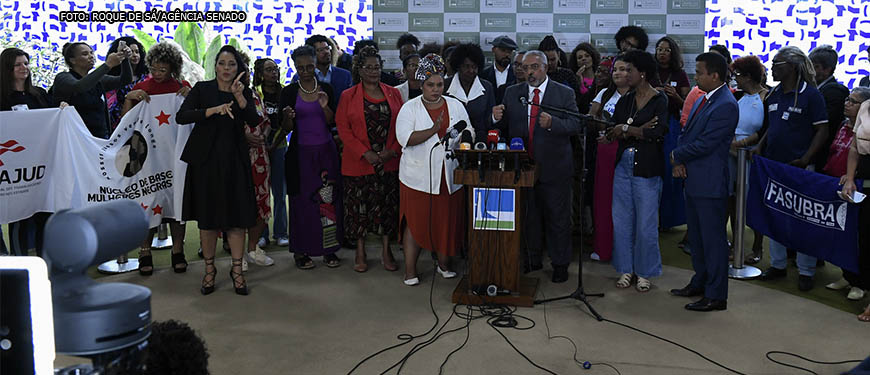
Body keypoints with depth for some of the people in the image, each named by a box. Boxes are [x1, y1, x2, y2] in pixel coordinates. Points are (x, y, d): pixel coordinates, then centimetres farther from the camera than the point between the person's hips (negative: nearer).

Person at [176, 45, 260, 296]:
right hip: (206, 159, -1)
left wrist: (239, 96, -21)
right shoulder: (202, 89, 2)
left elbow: (254, 120, -9)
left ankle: (237, 269, 8)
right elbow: (181, 117, -11)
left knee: (237, 214, -1)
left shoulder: (245, 92, 8)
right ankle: (209, 270, 18)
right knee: (207, 216, 5)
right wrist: (214, 110, -20)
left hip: (234, 160, 1)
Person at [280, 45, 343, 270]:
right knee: (301, 200, 0)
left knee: (328, 199, 1)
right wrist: (288, 117, -22)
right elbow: (287, 128, -1)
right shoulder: (289, 92, 0)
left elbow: (332, 123, 3)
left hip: (326, 152, 2)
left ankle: (328, 249, 10)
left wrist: (325, 107, -16)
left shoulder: (326, 89, 5)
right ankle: (301, 251, 9)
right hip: (301, 153, -2)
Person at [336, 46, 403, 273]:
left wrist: (392, 151, -9)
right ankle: (360, 253, 15)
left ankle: (386, 251, 16)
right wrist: (366, 154, -13)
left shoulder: (393, 94, 8)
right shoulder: (348, 96, 3)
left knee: (388, 205, 5)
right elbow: (343, 128, -4)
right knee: (358, 207, 3)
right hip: (358, 163, -1)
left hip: (389, 162, 2)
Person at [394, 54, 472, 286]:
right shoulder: (410, 108, -1)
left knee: (447, 221, 7)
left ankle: (444, 264, 24)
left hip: (449, 176, 3)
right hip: (418, 176, -3)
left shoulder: (456, 106, 9)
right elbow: (405, 138, -13)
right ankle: (410, 270, 9)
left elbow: (468, 133, 8)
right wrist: (433, 130, -22)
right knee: (416, 222, 0)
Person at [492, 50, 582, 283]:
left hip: (554, 168, -3)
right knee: (528, 216, 15)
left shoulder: (564, 94, -3)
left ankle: (560, 264, 19)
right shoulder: (512, 93, 7)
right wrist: (498, 118, -14)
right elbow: (507, 124, 8)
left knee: (558, 218, 6)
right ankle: (532, 260, 29)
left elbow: (576, 125, -10)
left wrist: (552, 123, -28)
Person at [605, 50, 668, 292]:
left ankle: (645, 273, 16)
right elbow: (612, 133, 0)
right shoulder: (624, 101, 10)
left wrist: (625, 129, -9)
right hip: (624, 165, 6)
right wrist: (639, 130, -15)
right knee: (621, 221, 8)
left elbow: (656, 132, -18)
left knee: (646, 224, 2)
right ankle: (626, 269, 21)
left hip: (647, 169, -5)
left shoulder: (659, 100, -5)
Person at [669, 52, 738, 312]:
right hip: (693, 179, 10)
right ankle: (700, 282, 34)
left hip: (710, 183, -10)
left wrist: (677, 156, -6)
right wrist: (679, 161, -3)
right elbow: (686, 133, 15)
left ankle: (716, 295, 7)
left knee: (713, 239, -2)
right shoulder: (703, 100, 12)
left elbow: (705, 144, -21)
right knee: (697, 236, 20)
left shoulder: (725, 106, -18)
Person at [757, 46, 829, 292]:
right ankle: (777, 264, 24)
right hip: (773, 165, 7)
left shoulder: (810, 94, -8)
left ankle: (806, 271, 10)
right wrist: (759, 148, 4)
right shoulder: (773, 95, 11)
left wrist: (805, 160, -18)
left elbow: (822, 131, -9)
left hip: (799, 168, -6)